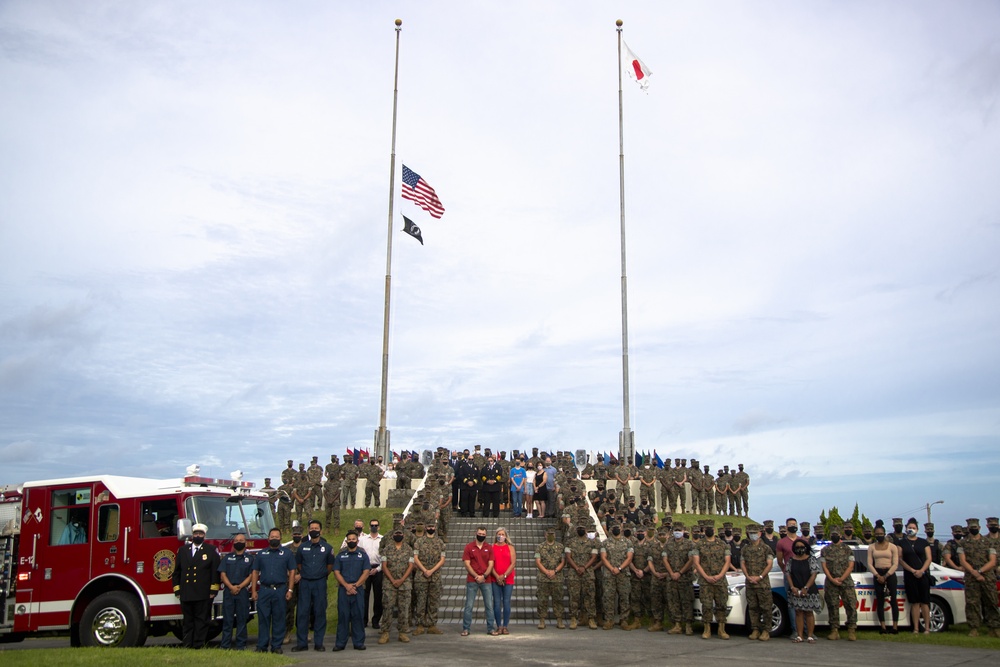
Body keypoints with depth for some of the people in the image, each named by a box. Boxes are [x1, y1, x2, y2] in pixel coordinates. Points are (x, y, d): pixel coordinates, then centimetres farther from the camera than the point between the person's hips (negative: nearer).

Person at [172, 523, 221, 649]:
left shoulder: (211, 551, 5)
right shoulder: (182, 550, 14)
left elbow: (215, 571, 1)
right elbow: (177, 571, 15)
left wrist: (213, 590, -5)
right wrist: (177, 589, 8)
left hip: (203, 594, -3)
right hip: (186, 594, 3)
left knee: (202, 620, -1)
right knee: (187, 620, 7)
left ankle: (199, 645, 4)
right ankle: (187, 645, 12)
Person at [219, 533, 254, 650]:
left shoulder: (250, 558, 8)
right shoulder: (227, 557, 12)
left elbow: (250, 576, 1)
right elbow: (223, 574, 4)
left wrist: (239, 587, -12)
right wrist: (231, 587, -10)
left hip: (243, 591, -1)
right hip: (228, 591, 1)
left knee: (242, 619, 0)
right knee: (227, 618, 1)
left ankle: (241, 645, 4)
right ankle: (225, 645, 4)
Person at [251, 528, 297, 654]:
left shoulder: (287, 553, 8)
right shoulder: (261, 553, 12)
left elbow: (292, 572, 5)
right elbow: (255, 572, 11)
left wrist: (290, 590, -3)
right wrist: (253, 590, 2)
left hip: (280, 590, -1)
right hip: (264, 590, 1)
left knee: (278, 619, 2)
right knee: (263, 618, 0)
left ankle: (276, 646, 8)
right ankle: (261, 646, 6)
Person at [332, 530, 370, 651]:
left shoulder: (363, 555, 8)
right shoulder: (340, 555, 10)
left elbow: (366, 572, 1)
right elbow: (336, 572, 3)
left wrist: (355, 585, -9)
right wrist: (346, 585, -10)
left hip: (358, 590, 0)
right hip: (343, 590, 0)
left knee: (358, 616, 0)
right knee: (343, 615, 0)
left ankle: (359, 642, 7)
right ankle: (340, 643, 5)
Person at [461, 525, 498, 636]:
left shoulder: (489, 548, 8)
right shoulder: (469, 547, 3)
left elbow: (490, 564, 3)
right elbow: (467, 564, -3)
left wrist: (484, 576, -11)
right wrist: (476, 576, -12)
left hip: (486, 580, 2)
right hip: (472, 580, -2)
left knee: (489, 605, 3)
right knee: (469, 605, 0)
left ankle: (491, 628, 10)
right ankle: (465, 629, 5)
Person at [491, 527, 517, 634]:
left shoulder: (510, 548, 8)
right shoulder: (491, 548, 7)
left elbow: (513, 563, 1)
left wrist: (504, 576, -9)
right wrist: (497, 577, -10)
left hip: (508, 579, 0)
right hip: (495, 579, 0)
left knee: (506, 602, -1)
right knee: (497, 602, -2)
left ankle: (505, 626, 5)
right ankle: (499, 626, 4)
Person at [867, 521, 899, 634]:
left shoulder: (892, 546, 2)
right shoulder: (872, 547, 9)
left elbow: (895, 564, -3)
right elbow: (869, 563, 3)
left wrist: (886, 576, -10)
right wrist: (878, 576, -9)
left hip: (890, 575, -2)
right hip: (878, 575, 2)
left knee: (893, 600, -6)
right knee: (880, 601, 1)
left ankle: (895, 627, -3)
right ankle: (882, 627, 4)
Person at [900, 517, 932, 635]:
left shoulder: (923, 542, 10)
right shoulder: (902, 543, 10)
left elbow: (928, 558, 4)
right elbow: (900, 559, 2)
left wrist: (921, 571, -11)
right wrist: (912, 570, -11)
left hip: (923, 575, 0)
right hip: (909, 576, 0)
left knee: (924, 602, -4)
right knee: (914, 603, 0)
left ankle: (927, 627, 0)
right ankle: (915, 628, 2)